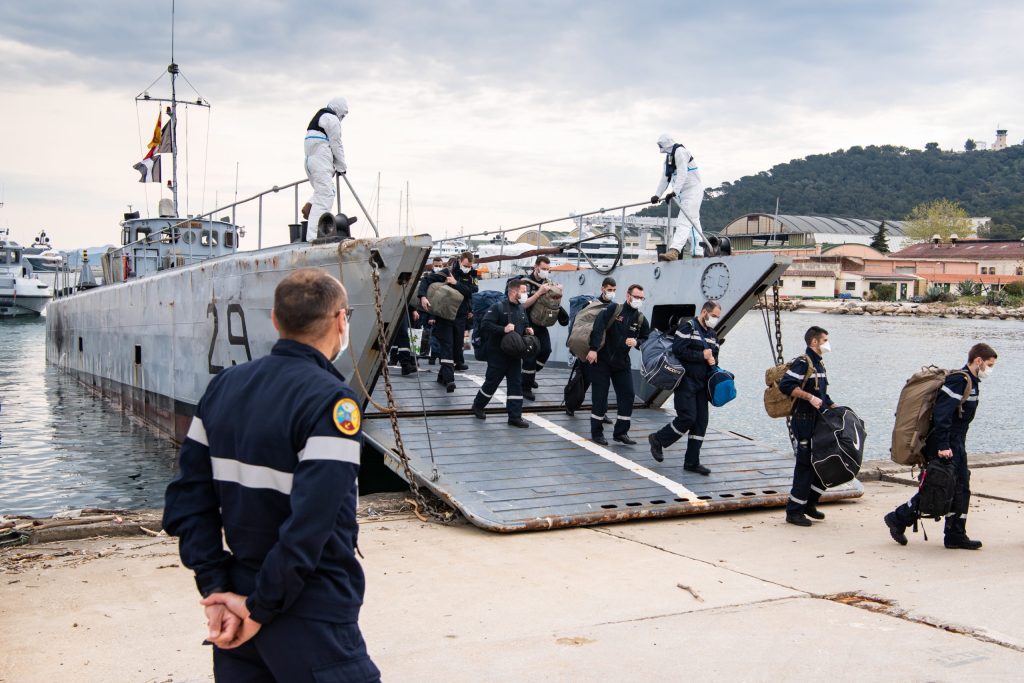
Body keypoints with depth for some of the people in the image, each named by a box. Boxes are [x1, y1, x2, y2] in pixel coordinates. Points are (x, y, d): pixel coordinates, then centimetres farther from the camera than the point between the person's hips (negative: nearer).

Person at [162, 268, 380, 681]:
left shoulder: (224, 387, 2)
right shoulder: (331, 402, -19)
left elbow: (187, 500, 3)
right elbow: (310, 526, -26)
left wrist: (216, 590, 0)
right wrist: (260, 608, -15)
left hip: (239, 612, 7)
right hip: (312, 625, -7)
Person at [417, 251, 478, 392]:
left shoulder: (471, 278, 8)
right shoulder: (447, 273, -4)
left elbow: (470, 291, -8)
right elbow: (426, 280, -12)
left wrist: (456, 283, -16)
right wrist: (422, 296, -26)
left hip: (460, 317, 4)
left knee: (457, 345, 8)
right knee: (447, 346, -11)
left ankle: (443, 375, 26)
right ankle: (449, 379, -20)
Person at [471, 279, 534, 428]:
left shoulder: (521, 309, 8)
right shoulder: (498, 307, -14)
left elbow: (525, 324, 22)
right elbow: (486, 324, -22)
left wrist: (527, 330, 1)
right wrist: (503, 329, -30)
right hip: (498, 353, -6)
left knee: (516, 383, 3)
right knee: (492, 382, 6)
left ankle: (515, 416, 7)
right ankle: (478, 406, 29)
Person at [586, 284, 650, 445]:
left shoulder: (641, 320, 4)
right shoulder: (613, 310, -10)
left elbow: (647, 340, 10)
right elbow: (598, 327, -20)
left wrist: (637, 342, -13)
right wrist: (593, 349, -29)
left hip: (622, 362, 5)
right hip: (602, 359, -5)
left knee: (627, 395, 0)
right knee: (600, 396, -1)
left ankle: (621, 432, 11)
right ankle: (596, 433, 9)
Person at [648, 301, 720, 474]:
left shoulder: (712, 334, 16)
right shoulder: (688, 327, -8)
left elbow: (715, 357, 23)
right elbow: (678, 350, -20)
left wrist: (713, 361, -2)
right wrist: (702, 356, -15)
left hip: (701, 384, 8)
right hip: (686, 381, -8)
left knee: (701, 422, 4)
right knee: (687, 417, -14)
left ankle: (692, 462, 11)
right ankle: (658, 440, 8)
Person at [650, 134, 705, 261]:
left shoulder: (680, 152, -13)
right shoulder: (668, 157, 17)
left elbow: (682, 174, -25)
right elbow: (665, 178, 20)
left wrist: (674, 191, -34)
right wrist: (657, 195, 12)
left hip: (693, 190, -10)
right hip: (684, 192, 10)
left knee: (684, 221, -20)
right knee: (693, 223, 9)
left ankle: (673, 251, -34)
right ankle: (698, 253, 10)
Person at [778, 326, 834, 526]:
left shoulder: (820, 364, 17)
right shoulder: (802, 363, -12)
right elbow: (785, 385, -24)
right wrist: (809, 397, -25)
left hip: (820, 421, 9)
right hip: (804, 422, -9)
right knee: (805, 465, -6)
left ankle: (809, 504, 24)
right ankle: (794, 511, 2)